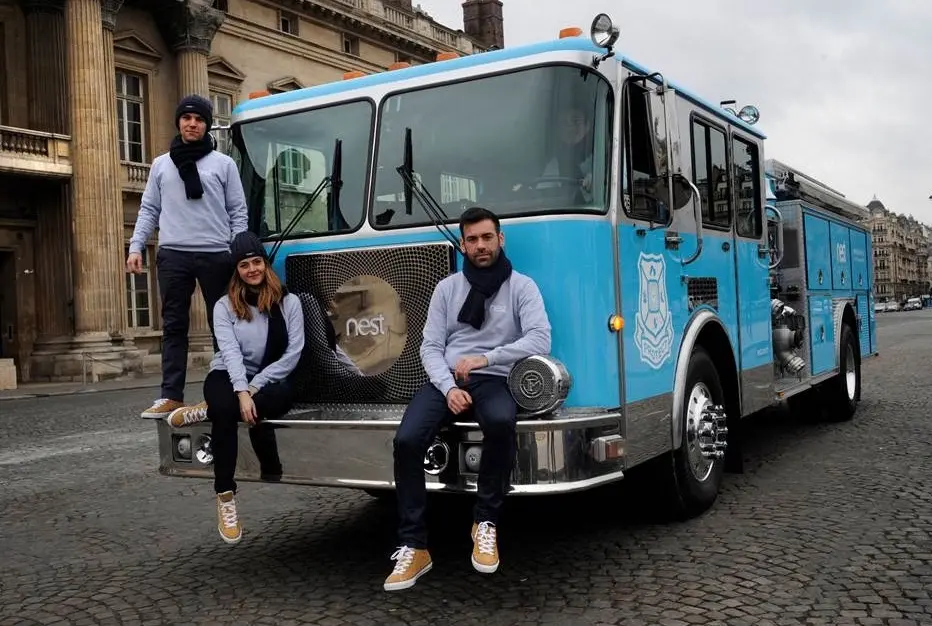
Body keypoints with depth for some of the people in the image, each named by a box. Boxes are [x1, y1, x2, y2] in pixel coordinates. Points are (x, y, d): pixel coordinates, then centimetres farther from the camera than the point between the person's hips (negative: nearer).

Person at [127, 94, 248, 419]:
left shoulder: (223, 163, 9)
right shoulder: (161, 164, 16)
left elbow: (238, 212, 6)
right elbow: (149, 210, 13)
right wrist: (135, 247, 1)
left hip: (216, 255, -1)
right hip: (173, 255, 2)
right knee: (174, 326, 1)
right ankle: (171, 396, 1)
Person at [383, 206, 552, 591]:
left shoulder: (522, 286, 4)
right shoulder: (447, 288, 12)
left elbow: (540, 340, -11)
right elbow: (430, 347, 6)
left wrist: (484, 359, -19)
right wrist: (449, 387, -13)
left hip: (494, 380, -2)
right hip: (447, 379, 2)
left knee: (501, 422, -38)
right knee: (407, 440, -25)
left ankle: (486, 522, -18)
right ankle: (413, 547, -15)